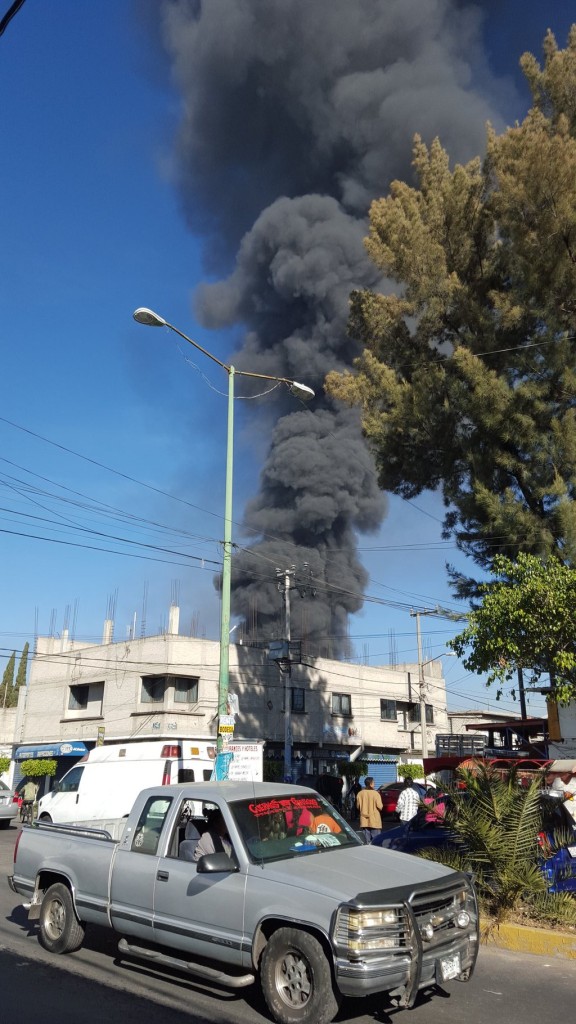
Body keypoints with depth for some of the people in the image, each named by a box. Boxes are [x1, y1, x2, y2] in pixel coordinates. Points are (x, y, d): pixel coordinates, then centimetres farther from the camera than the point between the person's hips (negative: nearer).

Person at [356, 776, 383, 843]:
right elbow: (380, 807, -12)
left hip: (364, 821, 4)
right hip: (374, 821, -3)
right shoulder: (375, 793, -13)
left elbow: (358, 806, 5)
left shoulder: (360, 794, -3)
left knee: (366, 842, 9)